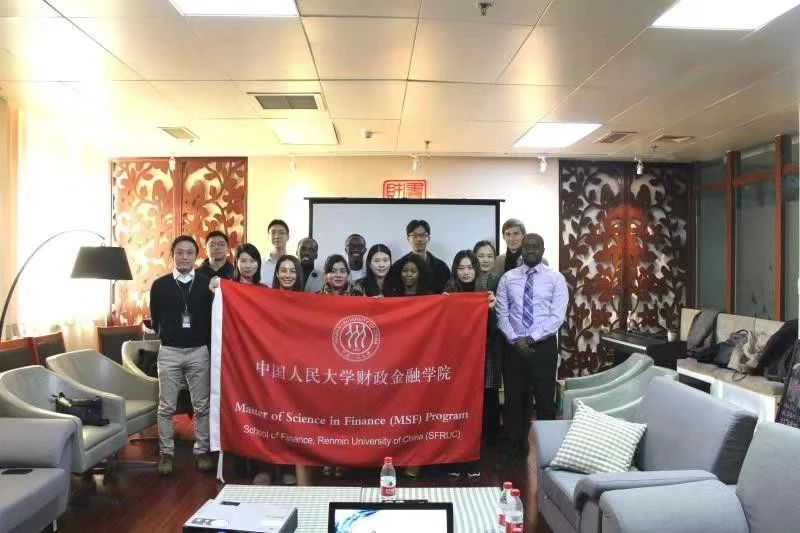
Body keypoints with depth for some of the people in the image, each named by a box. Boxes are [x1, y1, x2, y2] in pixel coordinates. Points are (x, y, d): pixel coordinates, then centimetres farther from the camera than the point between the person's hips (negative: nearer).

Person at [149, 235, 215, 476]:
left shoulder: (207, 283, 0)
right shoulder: (160, 285, 1)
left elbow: (214, 316, 3)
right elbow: (155, 320, 9)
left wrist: (209, 343, -3)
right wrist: (168, 337, 10)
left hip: (199, 351, 0)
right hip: (169, 351, 0)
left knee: (202, 406, 6)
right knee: (166, 406, 5)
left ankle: (202, 451, 17)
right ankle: (166, 453, 17)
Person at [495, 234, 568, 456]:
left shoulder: (556, 278, -1)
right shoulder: (508, 278, 5)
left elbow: (557, 317, -9)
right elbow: (502, 315, 2)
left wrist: (532, 339, -16)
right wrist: (515, 339, -12)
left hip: (544, 346, -2)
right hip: (514, 346, 2)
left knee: (545, 398, 6)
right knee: (515, 397, 11)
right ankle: (516, 445, 25)